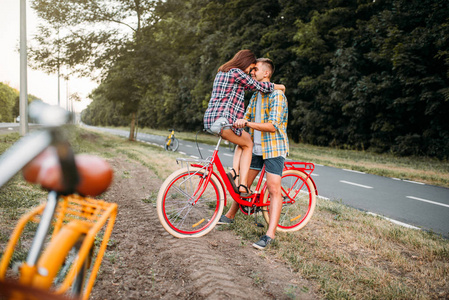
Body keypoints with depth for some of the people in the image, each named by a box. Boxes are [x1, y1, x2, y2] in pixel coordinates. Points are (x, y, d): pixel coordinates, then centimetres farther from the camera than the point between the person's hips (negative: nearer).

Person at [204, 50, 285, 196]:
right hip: (222, 120, -9)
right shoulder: (237, 72, -7)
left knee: (244, 140, 24)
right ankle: (243, 186, 4)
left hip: (209, 119, 9)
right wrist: (278, 86, 15)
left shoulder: (221, 72, 22)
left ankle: (234, 172, 7)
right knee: (247, 144, 11)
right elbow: (259, 86, -3)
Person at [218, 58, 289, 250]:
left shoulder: (277, 95, -12)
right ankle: (230, 215, 30)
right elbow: (246, 119, 16)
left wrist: (248, 124, -27)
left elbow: (272, 126, -21)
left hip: (274, 148, -8)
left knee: (274, 189, -10)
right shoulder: (255, 97, 15)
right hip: (256, 148, 8)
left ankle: (270, 234, -9)